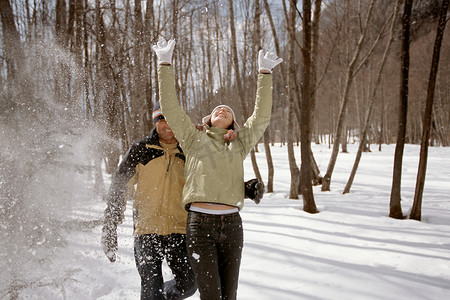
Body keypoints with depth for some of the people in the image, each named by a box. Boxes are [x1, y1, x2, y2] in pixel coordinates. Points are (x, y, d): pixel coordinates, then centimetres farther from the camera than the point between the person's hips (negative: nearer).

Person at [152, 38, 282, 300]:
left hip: (232, 224, 2)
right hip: (200, 223, -2)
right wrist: (165, 65, 8)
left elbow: (262, 116, 14)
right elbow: (170, 107, 9)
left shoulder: (239, 144, 18)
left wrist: (265, 74, 14)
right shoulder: (194, 138, 14)